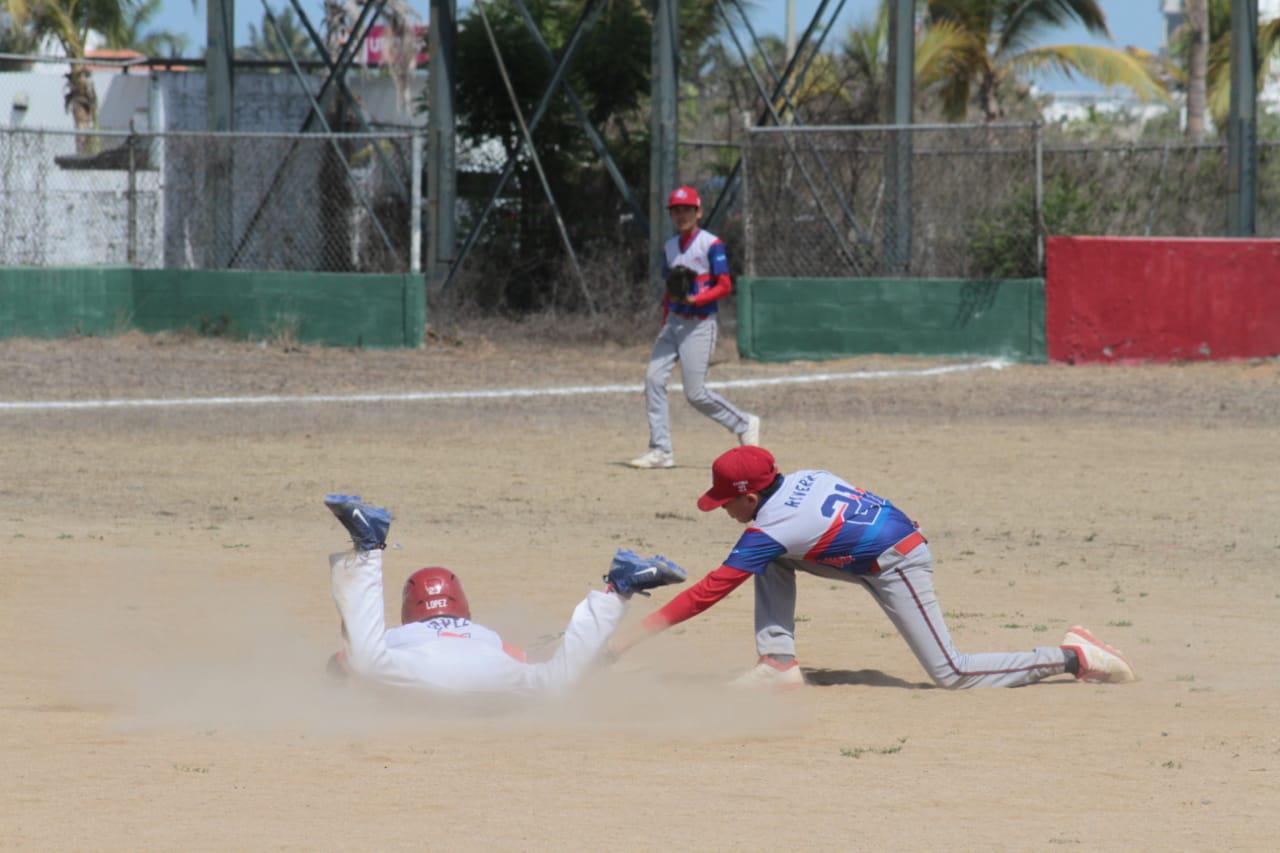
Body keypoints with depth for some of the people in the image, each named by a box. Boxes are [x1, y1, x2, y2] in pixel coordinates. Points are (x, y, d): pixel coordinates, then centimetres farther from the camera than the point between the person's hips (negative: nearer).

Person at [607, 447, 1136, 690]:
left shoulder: (769, 530, -21)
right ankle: (779, 664, 9)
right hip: (900, 533, 9)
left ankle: (1071, 658, -2)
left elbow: (708, 593, -19)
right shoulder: (800, 479, 1)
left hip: (896, 566, -9)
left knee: (951, 674, -5)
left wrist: (636, 635, -17)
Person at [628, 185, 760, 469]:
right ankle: (660, 451, -5)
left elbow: (725, 286, -11)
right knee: (653, 377, -8)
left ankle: (744, 425, 13)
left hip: (700, 324, -7)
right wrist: (665, 325, 14)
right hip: (674, 323, 7)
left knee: (695, 393, -9)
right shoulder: (671, 247, 14)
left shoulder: (711, 244, -7)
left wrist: (694, 299, -23)